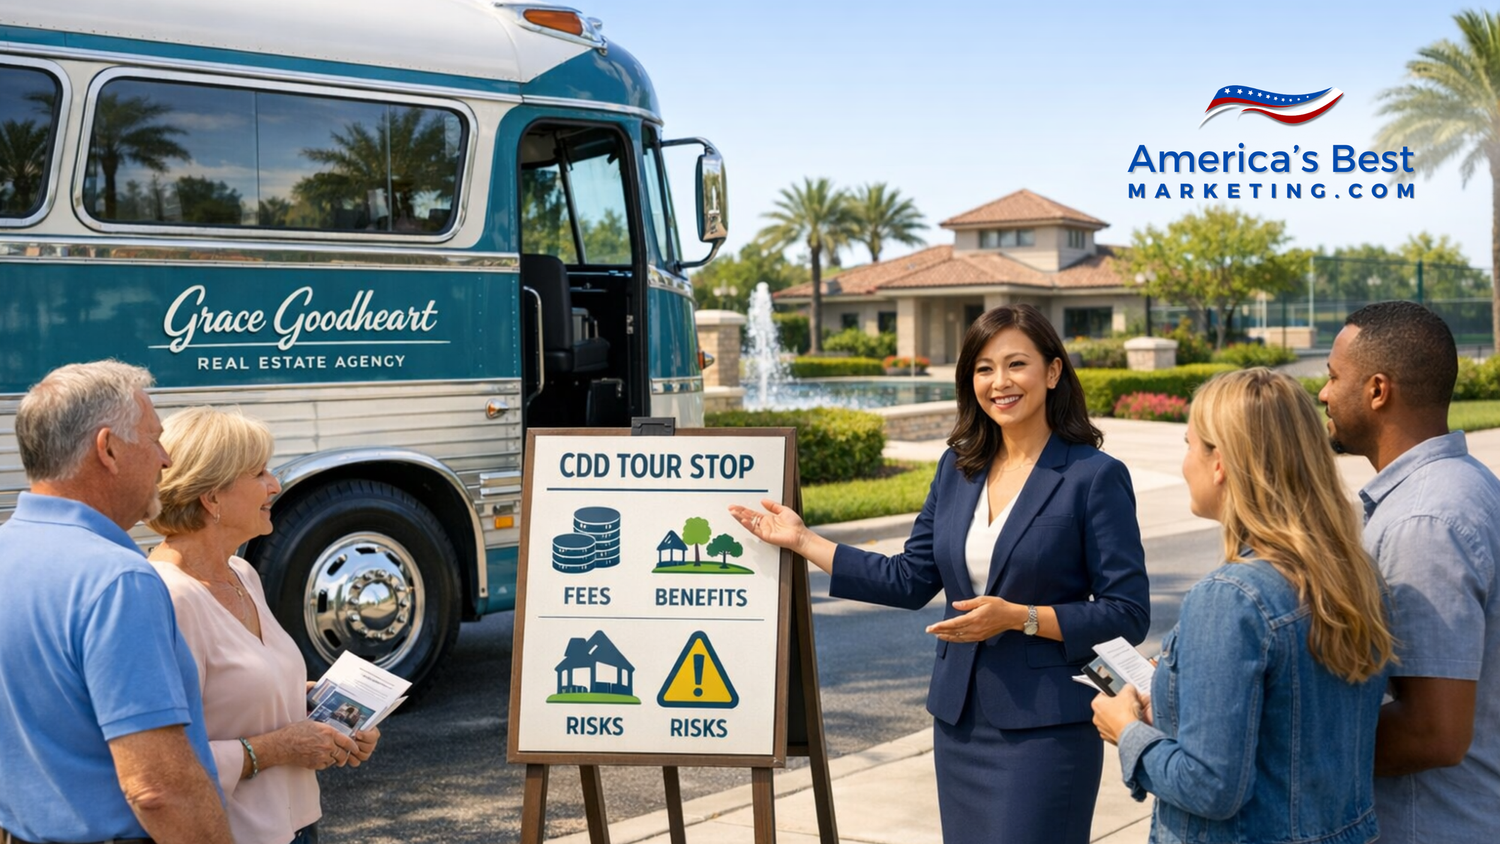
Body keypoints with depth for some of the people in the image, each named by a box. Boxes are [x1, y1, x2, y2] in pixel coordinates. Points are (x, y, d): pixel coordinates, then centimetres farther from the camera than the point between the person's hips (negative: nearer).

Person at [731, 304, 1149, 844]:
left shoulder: (1096, 477, -10)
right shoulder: (958, 468, 7)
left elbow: (1129, 615, -11)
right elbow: (909, 580, 10)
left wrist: (1019, 617, -20)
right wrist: (802, 541, 8)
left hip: (1044, 729, -5)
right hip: (959, 719, 6)